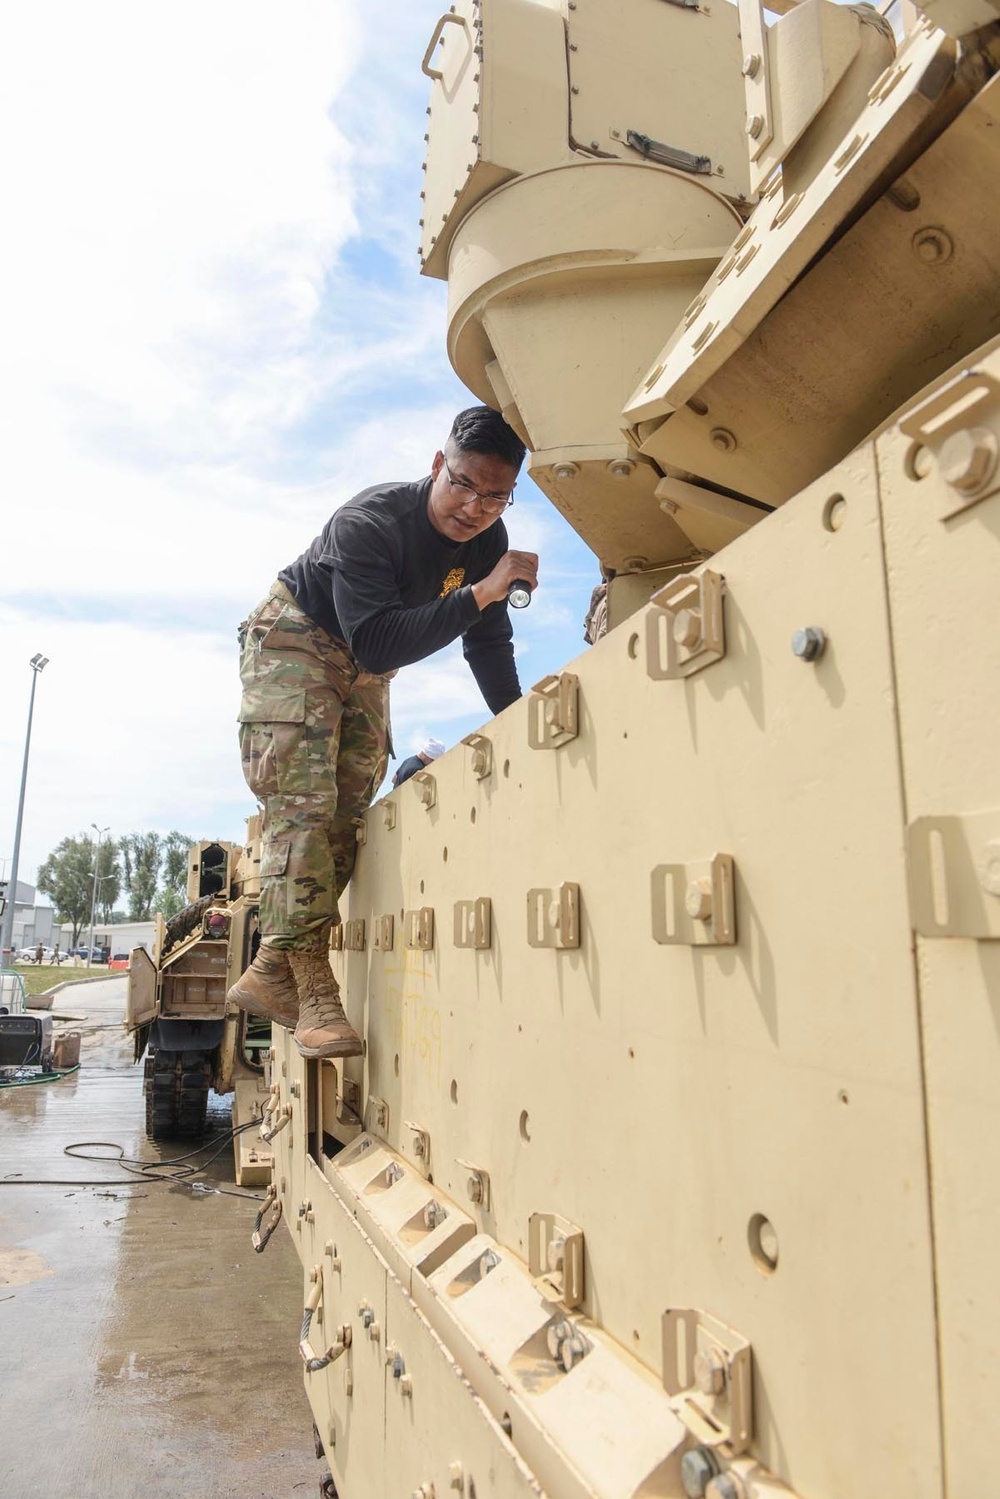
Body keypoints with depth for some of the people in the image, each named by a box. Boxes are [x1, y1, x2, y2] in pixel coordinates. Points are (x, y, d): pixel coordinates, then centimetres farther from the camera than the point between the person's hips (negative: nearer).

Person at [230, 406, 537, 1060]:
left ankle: (272, 973, 6)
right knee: (301, 800, -20)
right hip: (295, 637, -6)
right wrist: (480, 593, -46)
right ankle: (315, 990, -22)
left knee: (348, 810, -1)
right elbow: (376, 645, -42)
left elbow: (490, 647, -2)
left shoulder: (488, 539, -11)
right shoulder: (367, 522, -32)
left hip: (366, 668, 7)